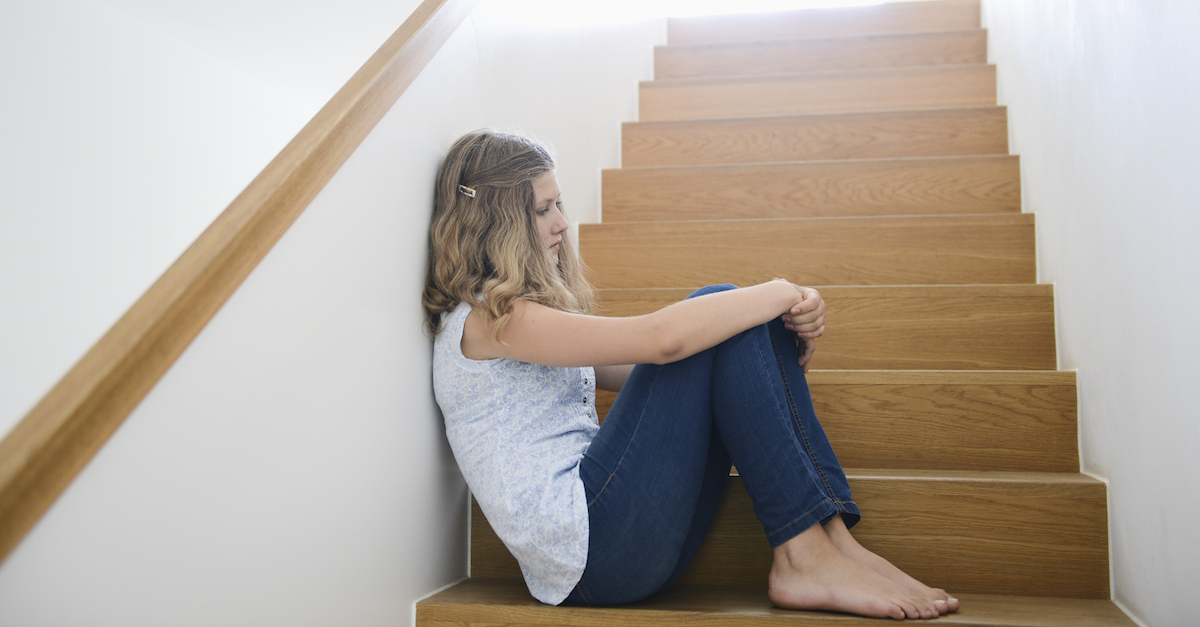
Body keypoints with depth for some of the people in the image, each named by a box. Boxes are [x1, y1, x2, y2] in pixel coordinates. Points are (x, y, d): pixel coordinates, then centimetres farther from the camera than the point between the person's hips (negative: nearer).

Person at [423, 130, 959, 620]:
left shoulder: (525, 316, 23)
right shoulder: (489, 319, -8)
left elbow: (661, 369, 16)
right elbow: (661, 338, -20)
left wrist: (785, 315, 2)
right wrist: (782, 294, -7)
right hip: (587, 552, -9)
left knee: (730, 319, 0)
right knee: (716, 306, -12)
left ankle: (831, 536, -10)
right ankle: (804, 556, -15)